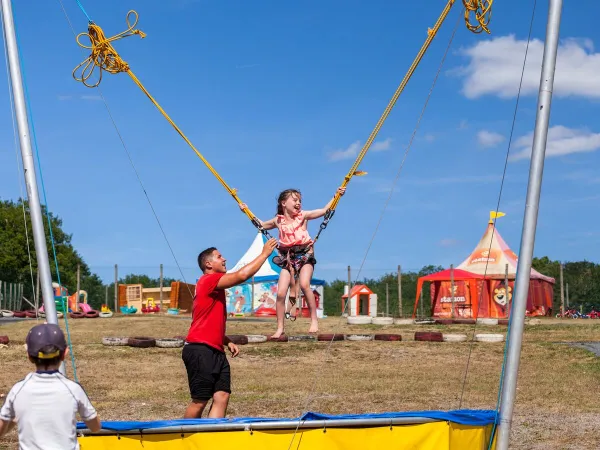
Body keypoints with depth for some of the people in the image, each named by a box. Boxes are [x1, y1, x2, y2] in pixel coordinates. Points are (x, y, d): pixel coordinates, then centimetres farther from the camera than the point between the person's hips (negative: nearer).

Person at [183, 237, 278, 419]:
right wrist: (265, 253, -12)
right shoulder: (209, 280, -10)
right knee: (200, 401, -4)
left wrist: (228, 342, 14)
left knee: (222, 396, 0)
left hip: (216, 352, 10)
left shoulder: (215, 288, 22)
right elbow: (242, 275, -21)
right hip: (201, 351, -10)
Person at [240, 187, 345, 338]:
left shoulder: (303, 215, 2)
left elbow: (324, 210, -1)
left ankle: (314, 320, -17)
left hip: (305, 255, -3)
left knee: (304, 284, -28)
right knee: (281, 293, -6)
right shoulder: (278, 221, 8)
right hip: (288, 258, 3)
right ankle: (280, 328, 6)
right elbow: (262, 225, 27)